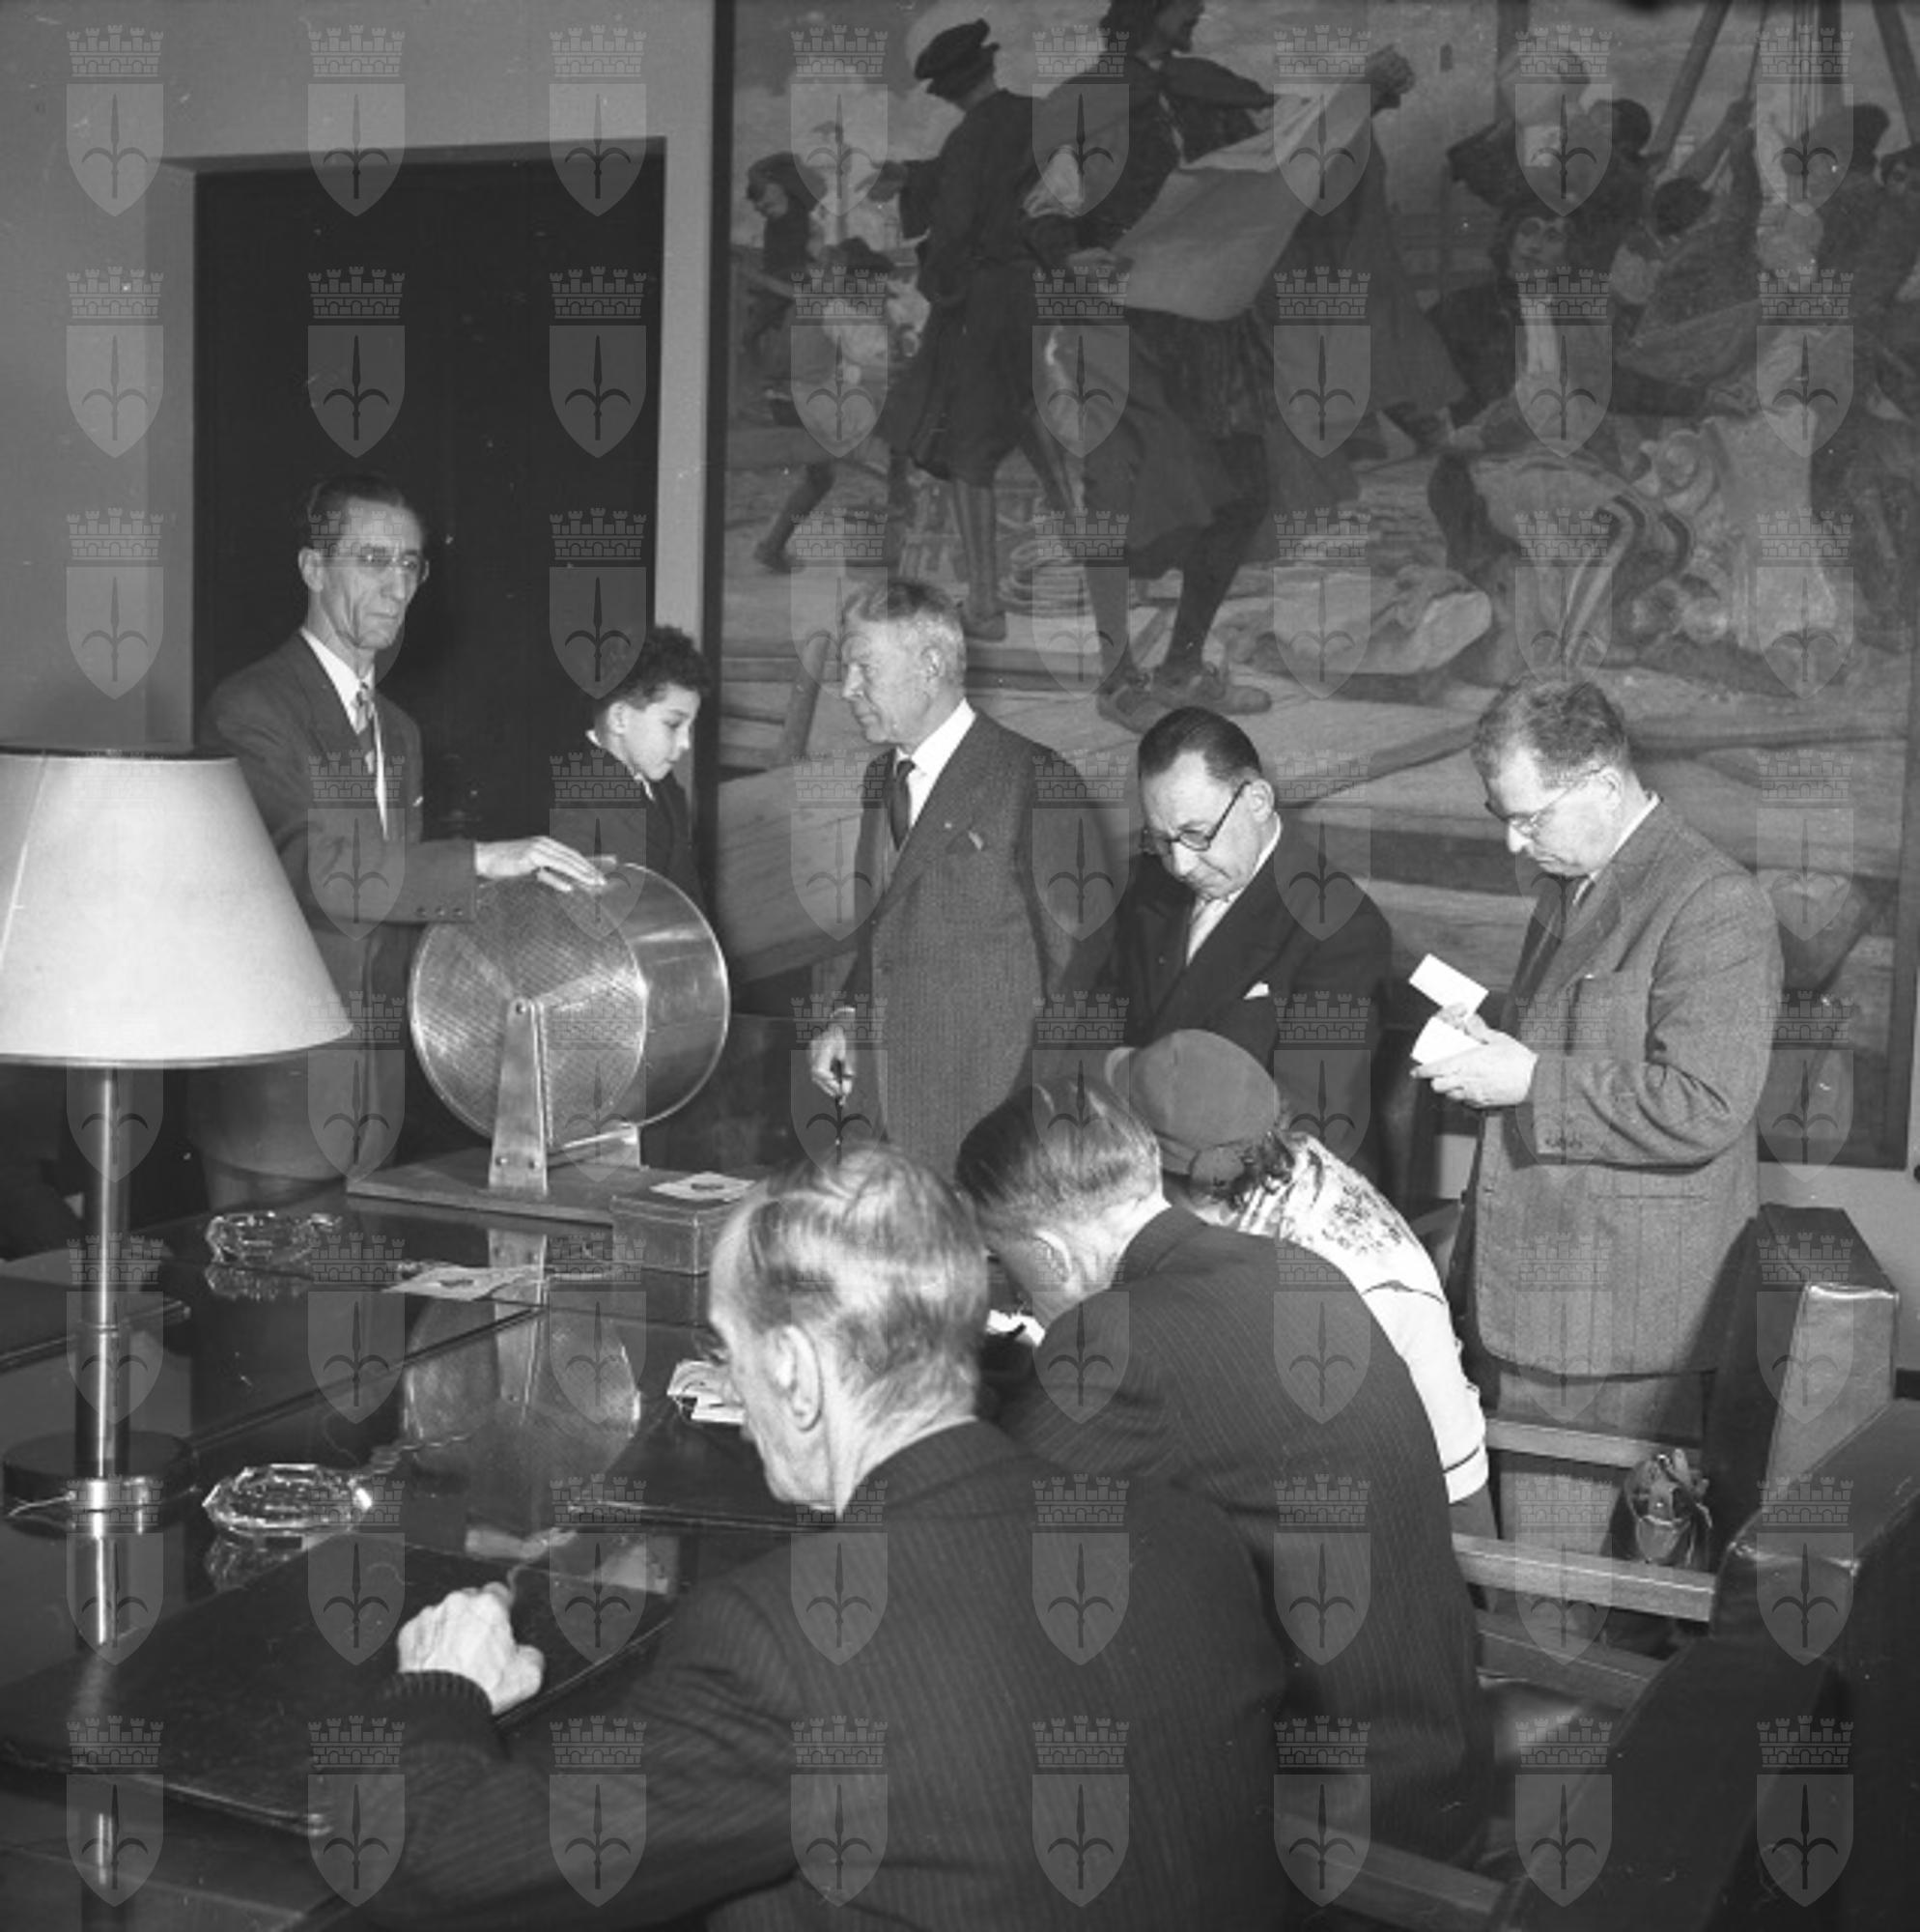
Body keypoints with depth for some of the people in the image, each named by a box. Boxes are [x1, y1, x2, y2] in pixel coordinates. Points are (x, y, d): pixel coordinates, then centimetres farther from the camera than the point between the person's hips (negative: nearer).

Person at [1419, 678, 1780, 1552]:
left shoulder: (1714, 905, -15)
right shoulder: (1568, 883, 14)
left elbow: (1702, 1110, -22)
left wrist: (1530, 1080, -19)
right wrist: (1489, 1043, 12)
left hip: (1616, 1308, -9)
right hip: (1529, 1284, 9)